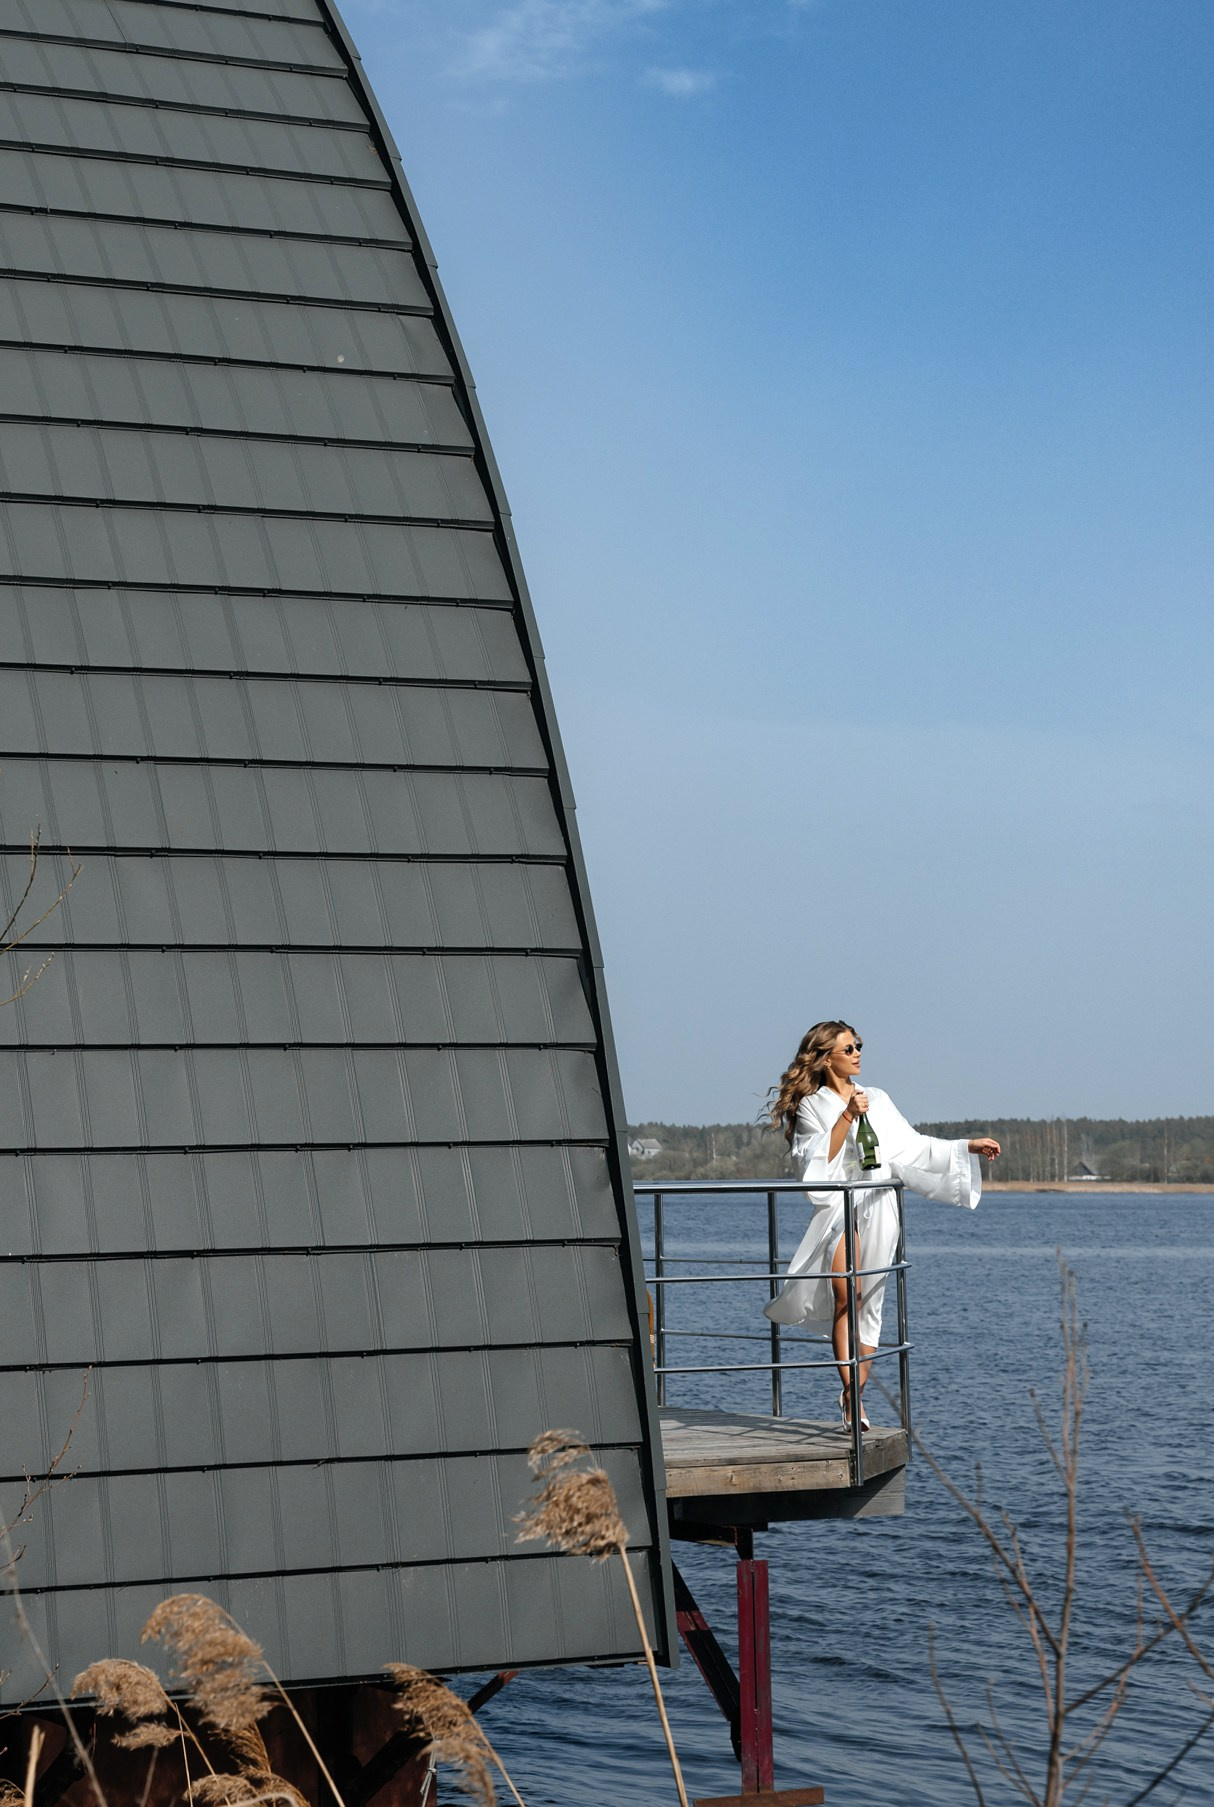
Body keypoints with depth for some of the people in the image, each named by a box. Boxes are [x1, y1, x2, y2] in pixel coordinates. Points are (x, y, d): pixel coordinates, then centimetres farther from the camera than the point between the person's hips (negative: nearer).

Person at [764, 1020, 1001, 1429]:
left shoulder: (876, 1099, 17)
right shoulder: (811, 1105, 5)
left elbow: (912, 1147, 18)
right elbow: (815, 1163, -6)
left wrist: (969, 1147, 13)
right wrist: (846, 1118, -13)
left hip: (877, 1210, 4)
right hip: (837, 1205, -4)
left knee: (868, 1304, 2)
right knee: (847, 1293, -24)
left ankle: (854, 1397, 7)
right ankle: (850, 1392, -23)